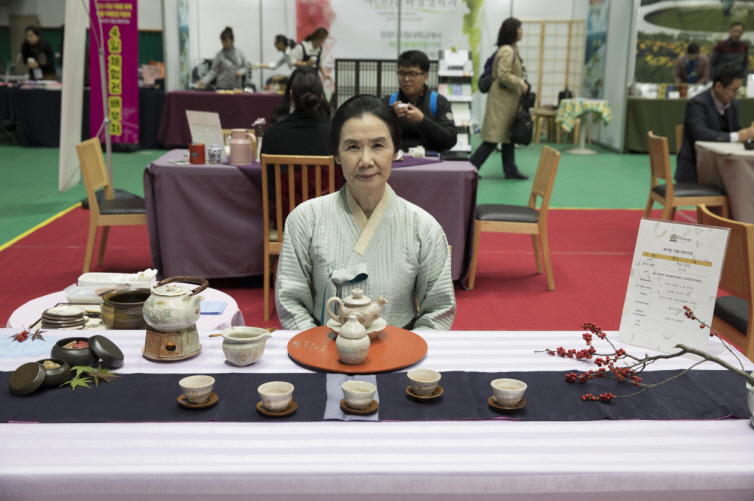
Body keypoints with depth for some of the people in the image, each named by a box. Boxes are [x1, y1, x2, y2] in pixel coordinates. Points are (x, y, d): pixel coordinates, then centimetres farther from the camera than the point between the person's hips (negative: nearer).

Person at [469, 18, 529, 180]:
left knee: (509, 136, 14)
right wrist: (521, 84, -14)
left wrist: (521, 84, 10)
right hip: (502, 99, -11)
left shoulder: (512, 49, 15)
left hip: (509, 100, 11)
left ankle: (510, 170, 20)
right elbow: (503, 75, -25)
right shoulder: (506, 51, -18)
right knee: (494, 138, -9)